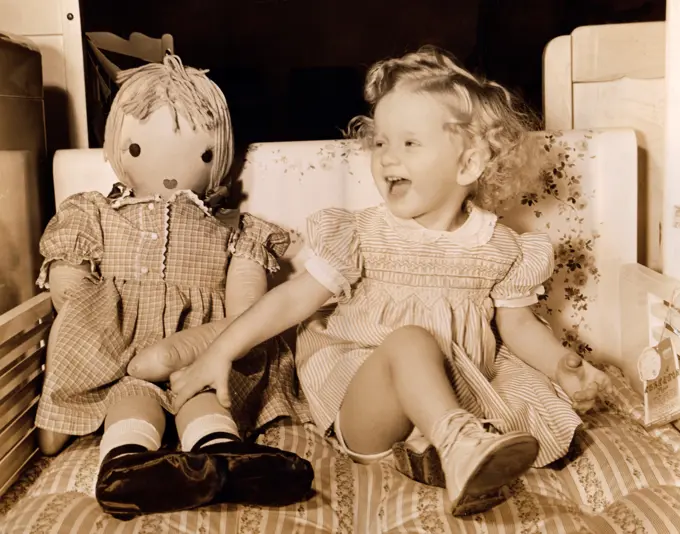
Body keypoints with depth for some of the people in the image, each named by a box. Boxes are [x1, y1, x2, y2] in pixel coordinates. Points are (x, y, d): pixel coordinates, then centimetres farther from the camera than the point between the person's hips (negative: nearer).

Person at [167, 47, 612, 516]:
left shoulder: (502, 249, 3)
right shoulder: (363, 234, -2)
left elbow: (518, 325, 11)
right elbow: (294, 299, -2)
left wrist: (561, 364, -8)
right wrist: (222, 351, -7)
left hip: (460, 396, 4)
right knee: (410, 340, -34)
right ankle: (460, 446, -46)